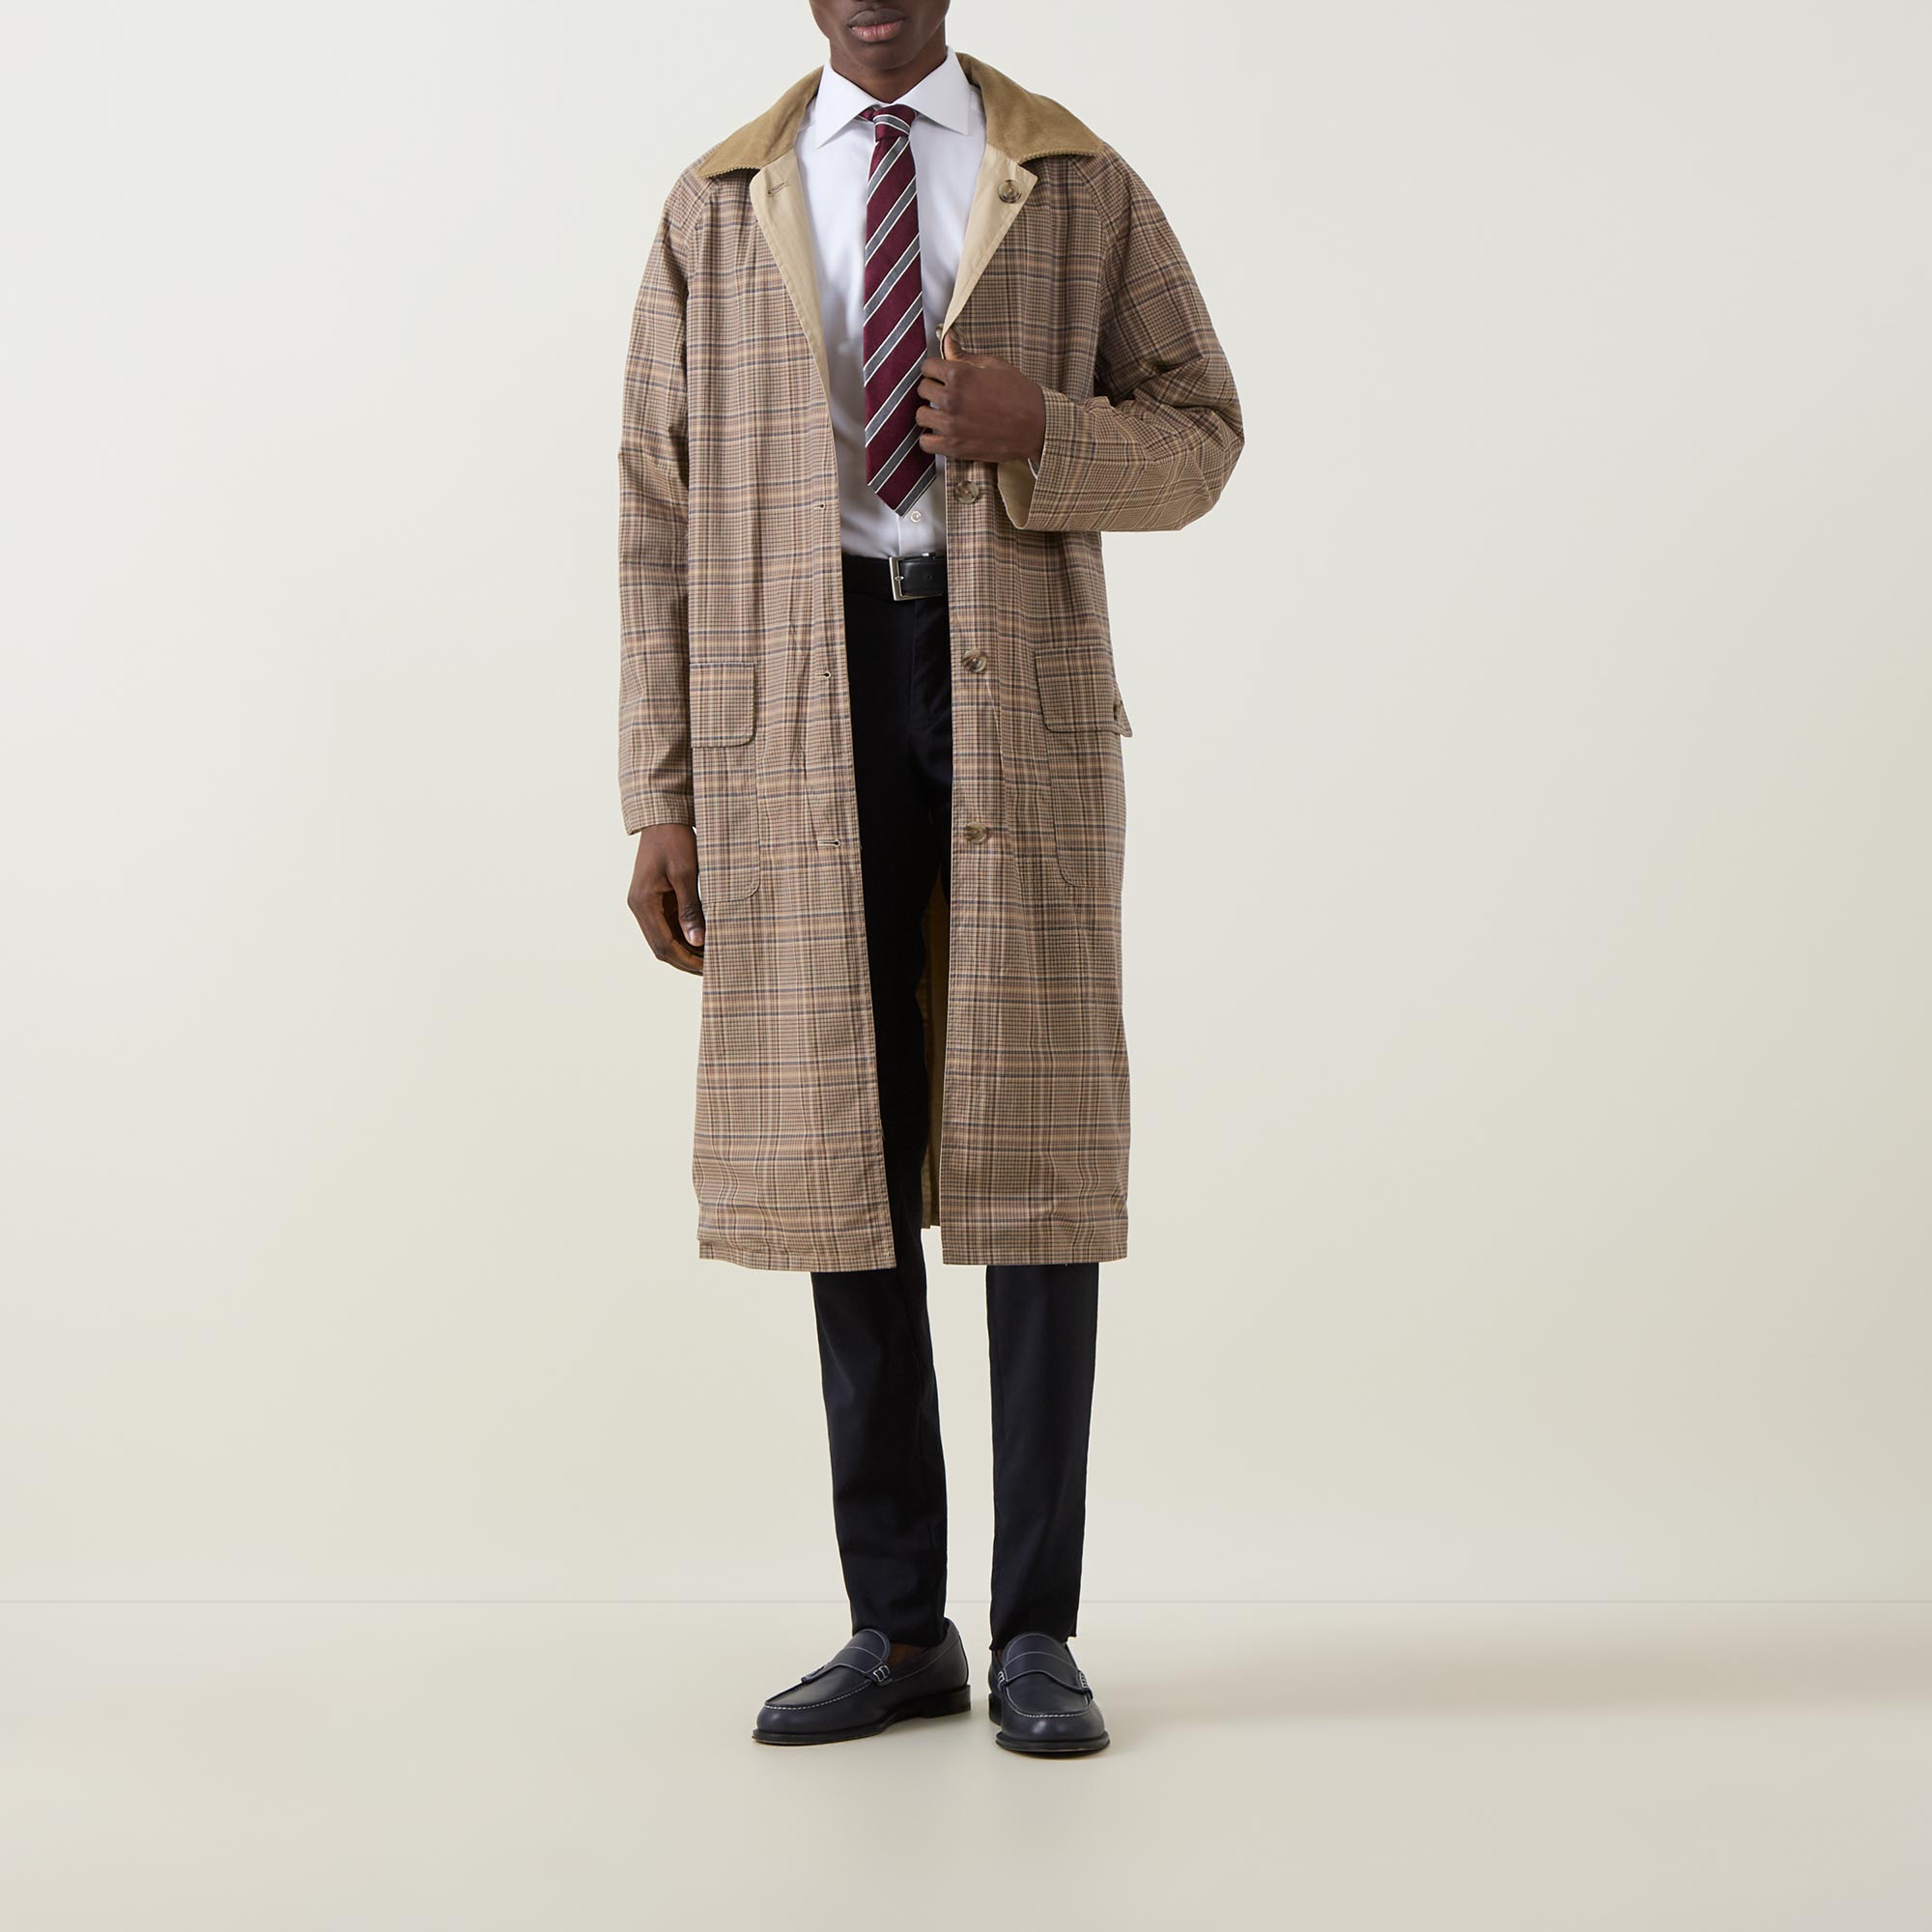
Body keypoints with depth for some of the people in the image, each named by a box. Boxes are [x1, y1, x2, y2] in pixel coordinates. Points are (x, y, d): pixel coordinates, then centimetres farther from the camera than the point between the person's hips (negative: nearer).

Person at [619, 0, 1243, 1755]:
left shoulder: (1080, 189, 9)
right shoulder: (718, 208, 11)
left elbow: (1200, 442, 9)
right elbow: (661, 511, 8)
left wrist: (1044, 432, -13)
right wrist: (663, 792, 2)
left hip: (1022, 694, -1)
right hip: (799, 703, 1)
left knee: (1033, 1149, -2)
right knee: (842, 1152, 3)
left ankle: (1038, 1631, 7)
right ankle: (899, 1627, 14)